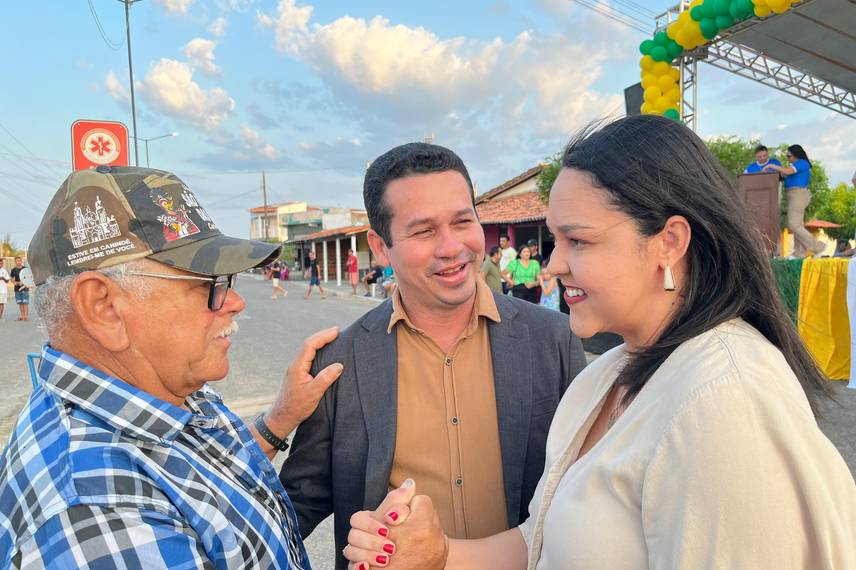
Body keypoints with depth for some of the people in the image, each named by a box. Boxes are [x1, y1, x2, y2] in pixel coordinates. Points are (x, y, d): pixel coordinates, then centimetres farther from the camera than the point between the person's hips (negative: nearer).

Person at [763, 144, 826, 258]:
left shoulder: (802, 163, -11)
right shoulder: (798, 165, 19)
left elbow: (788, 171, -26)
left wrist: (770, 166, -19)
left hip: (798, 195, -11)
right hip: (796, 197, 11)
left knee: (793, 225, -11)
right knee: (797, 224, 7)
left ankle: (817, 246, -7)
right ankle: (799, 253, 6)